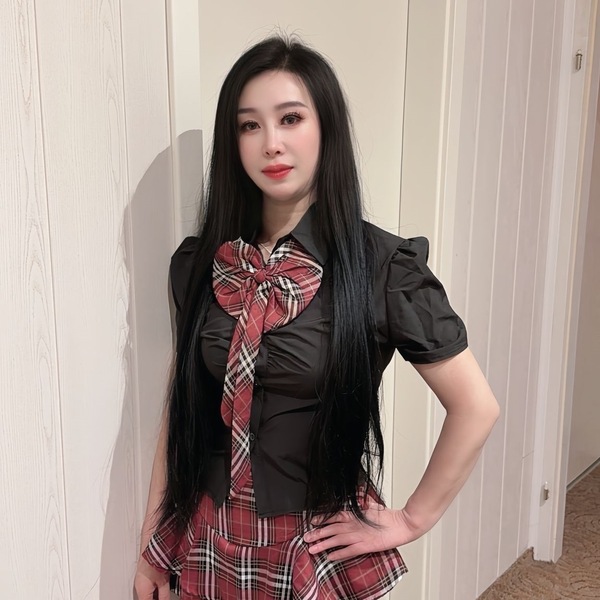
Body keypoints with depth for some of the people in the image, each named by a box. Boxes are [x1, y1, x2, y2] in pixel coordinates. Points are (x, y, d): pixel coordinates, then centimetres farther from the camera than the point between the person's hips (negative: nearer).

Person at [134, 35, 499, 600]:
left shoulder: (382, 266, -17)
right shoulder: (198, 263, -5)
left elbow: (475, 407, -11)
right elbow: (180, 406, 2)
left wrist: (411, 521, -7)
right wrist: (152, 540, 5)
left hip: (319, 545, -3)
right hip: (210, 542, 4)